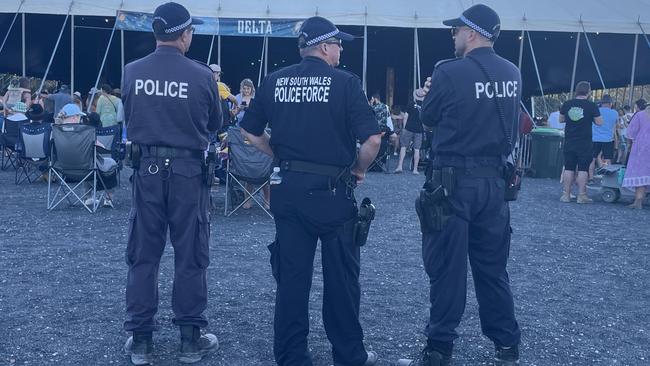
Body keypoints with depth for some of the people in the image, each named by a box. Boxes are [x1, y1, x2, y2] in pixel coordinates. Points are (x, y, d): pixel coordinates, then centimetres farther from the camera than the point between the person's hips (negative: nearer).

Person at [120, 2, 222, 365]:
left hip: (146, 168, 3)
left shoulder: (132, 72, -3)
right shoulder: (201, 74, -11)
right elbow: (214, 124, 3)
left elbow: (129, 118, 11)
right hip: (188, 170, -2)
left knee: (143, 255, 11)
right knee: (190, 256, 8)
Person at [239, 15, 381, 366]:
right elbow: (372, 139, -15)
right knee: (341, 276, 10)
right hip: (332, 191, -3)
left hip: (288, 188, 4)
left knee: (291, 276, 10)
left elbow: (250, 131, 10)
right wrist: (359, 168, 2)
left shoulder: (274, 81, 4)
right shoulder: (345, 82, -8)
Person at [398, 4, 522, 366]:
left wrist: (430, 97, 21)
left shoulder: (450, 72, -13)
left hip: (454, 182, -5)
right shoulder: (514, 74, 5)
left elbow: (429, 118, 0)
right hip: (495, 181, 6)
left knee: (447, 268, 3)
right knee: (493, 267, 15)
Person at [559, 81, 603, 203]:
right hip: (585, 143, -3)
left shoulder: (567, 104, 1)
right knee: (583, 169, 2)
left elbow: (561, 120, 12)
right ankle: (581, 196, 3)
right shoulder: (592, 106, -8)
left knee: (569, 168, 8)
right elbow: (599, 122, -5)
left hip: (569, 142, 3)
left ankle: (566, 195, 10)